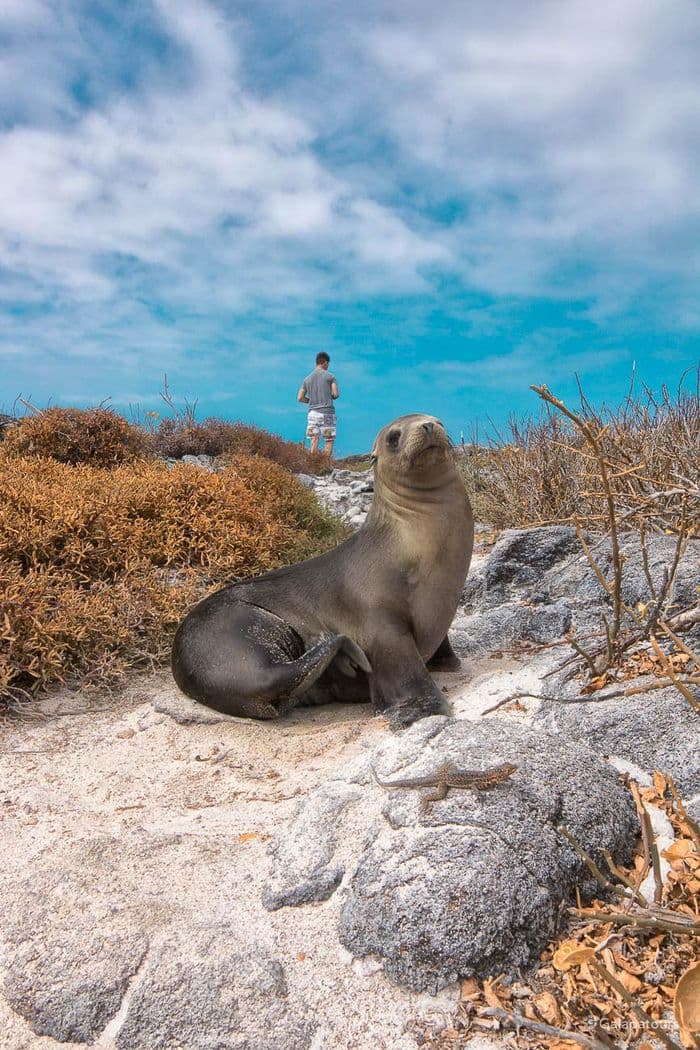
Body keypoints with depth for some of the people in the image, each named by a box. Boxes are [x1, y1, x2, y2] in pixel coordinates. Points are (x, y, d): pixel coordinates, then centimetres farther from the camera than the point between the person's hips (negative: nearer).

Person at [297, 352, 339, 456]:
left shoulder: (307, 379, 11)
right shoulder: (330, 376, -1)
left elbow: (299, 398, 8)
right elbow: (336, 394, -7)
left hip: (312, 413, 4)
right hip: (327, 412, -4)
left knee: (314, 440, 1)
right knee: (329, 440, 1)